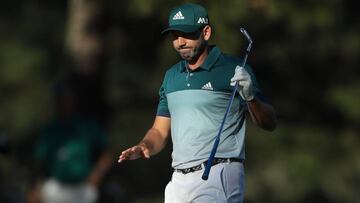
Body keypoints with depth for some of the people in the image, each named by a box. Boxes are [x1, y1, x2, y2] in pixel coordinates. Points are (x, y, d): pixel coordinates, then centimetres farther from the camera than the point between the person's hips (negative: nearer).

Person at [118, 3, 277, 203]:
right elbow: (160, 131, 21)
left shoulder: (234, 69, -2)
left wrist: (249, 97, -22)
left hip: (219, 177, -7)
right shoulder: (171, 75, 18)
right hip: (179, 179, 7)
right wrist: (144, 147, -1)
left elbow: (270, 124, -3)